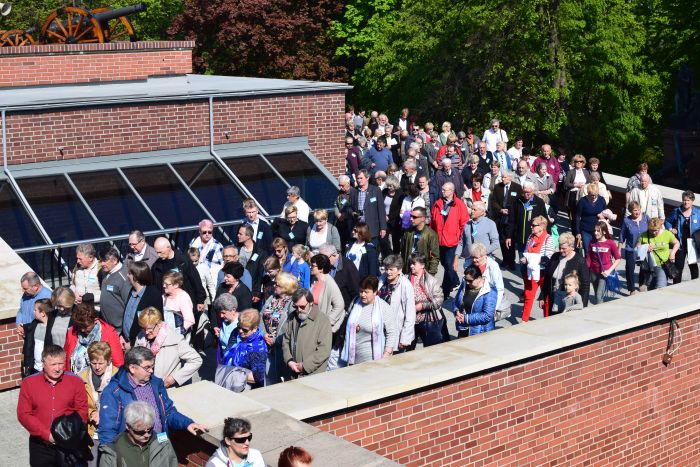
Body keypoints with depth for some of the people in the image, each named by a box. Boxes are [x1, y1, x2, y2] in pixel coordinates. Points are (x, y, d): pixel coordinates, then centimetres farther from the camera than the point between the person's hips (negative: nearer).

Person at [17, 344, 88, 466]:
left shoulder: (76, 382, 0)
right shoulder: (29, 383, -1)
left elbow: (82, 411, -1)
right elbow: (23, 414, -6)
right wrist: (47, 434, -13)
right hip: (40, 446, 0)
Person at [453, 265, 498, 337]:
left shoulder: (489, 292, -19)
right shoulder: (464, 284, 0)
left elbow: (487, 315, -23)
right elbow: (455, 302, 12)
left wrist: (466, 319, -22)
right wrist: (457, 311, -10)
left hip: (480, 333, -6)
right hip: (463, 329, 6)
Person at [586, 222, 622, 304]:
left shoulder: (610, 243, -9)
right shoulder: (592, 242, -1)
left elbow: (618, 259, -3)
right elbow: (588, 258, 3)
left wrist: (609, 270, -12)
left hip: (605, 272, -4)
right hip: (594, 272, 4)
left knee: (599, 295, -15)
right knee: (596, 296, 15)